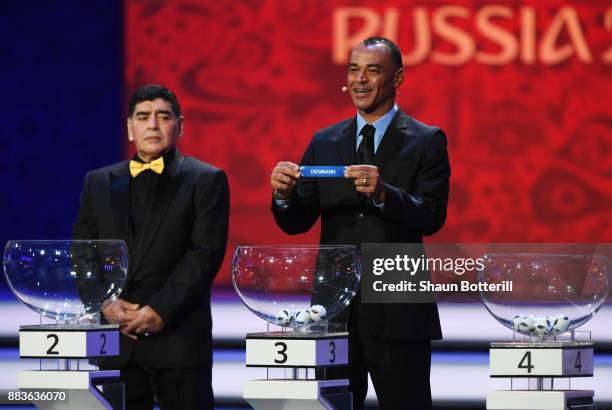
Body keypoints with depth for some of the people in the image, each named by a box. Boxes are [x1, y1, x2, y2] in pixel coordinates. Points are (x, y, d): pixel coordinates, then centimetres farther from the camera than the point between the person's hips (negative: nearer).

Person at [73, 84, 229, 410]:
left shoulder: (205, 181, 4)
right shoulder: (99, 182, 16)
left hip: (179, 337, -3)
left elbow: (206, 252, -6)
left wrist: (161, 310, -15)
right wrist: (106, 303, -6)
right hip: (116, 336, 3)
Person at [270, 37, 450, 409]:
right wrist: (284, 194, -15)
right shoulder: (324, 143, 11)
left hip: (397, 310, -4)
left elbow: (432, 218, -12)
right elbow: (296, 223, 8)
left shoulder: (426, 142, 0)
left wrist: (383, 193, -30)